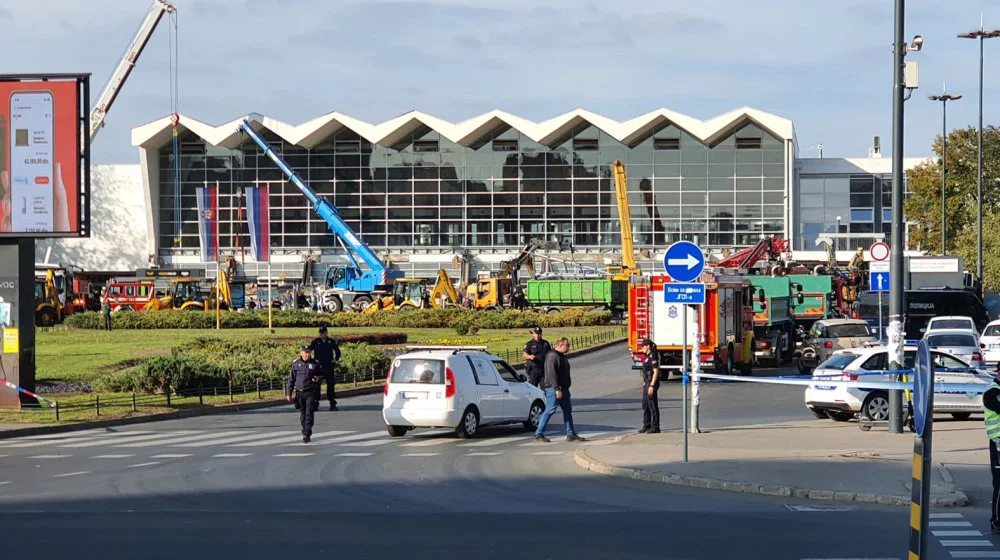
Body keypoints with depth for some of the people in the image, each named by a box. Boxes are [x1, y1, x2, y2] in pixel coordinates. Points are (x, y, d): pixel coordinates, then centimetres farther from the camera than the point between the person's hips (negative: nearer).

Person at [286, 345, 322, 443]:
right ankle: (305, 432, 22)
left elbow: (321, 375, 14)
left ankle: (306, 434, -9)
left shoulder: (315, 364, 1)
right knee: (303, 414, 9)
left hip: (311, 393, -2)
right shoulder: (296, 364, 4)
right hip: (300, 393, 2)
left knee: (309, 414, -9)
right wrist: (289, 393, 6)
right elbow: (291, 379, 8)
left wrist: (317, 378, -10)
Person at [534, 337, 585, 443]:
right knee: (550, 410, -10)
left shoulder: (562, 356, 18)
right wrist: (557, 389, -28)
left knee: (567, 410, 10)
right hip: (553, 388, -10)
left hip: (563, 388, 10)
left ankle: (571, 434, 14)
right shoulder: (552, 356, -15)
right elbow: (551, 374, -23)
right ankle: (538, 434, -6)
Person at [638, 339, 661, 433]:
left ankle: (655, 427, -2)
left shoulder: (653, 356, -16)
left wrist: (652, 386, -23)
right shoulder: (647, 356, 14)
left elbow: (656, 372, -21)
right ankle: (647, 426, 19)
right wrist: (644, 383, 21)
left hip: (652, 383, -10)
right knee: (645, 405, 13)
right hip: (646, 383, 10)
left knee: (653, 406, -6)